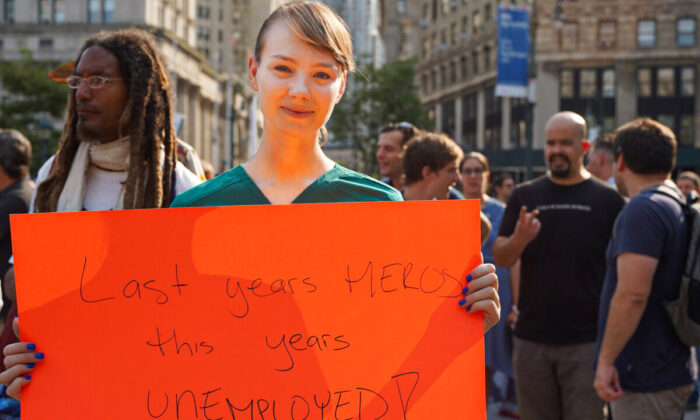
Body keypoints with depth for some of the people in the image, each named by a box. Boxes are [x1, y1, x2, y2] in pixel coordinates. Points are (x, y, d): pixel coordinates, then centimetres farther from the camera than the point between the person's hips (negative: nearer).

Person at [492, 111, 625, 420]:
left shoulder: (607, 199, 1)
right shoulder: (525, 196, 7)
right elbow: (500, 258, 2)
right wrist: (520, 239, -20)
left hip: (586, 340, -2)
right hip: (531, 339, 2)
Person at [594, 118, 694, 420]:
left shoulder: (643, 209, -19)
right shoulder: (680, 206, 13)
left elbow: (632, 294, -26)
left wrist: (606, 361, -22)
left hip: (645, 378, -10)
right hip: (674, 370, 10)